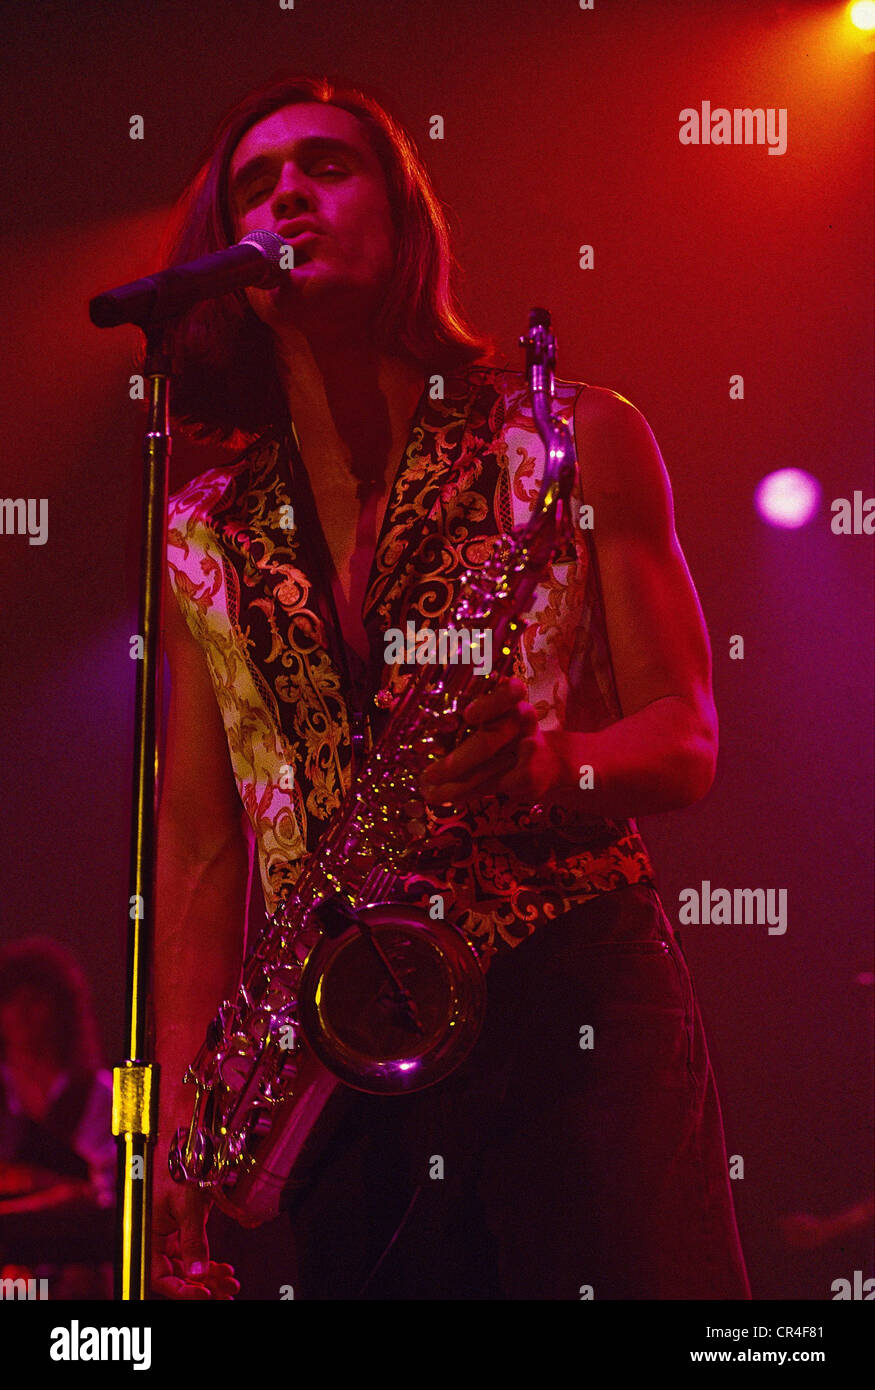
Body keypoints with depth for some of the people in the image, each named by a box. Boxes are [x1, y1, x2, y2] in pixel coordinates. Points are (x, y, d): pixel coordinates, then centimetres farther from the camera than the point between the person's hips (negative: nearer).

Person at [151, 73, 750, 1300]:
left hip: (579, 1021, -2)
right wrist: (181, 1142, 2)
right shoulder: (202, 535, 11)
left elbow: (689, 739, 2)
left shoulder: (574, 444, 4)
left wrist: (554, 769, -21)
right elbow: (200, 854, 10)